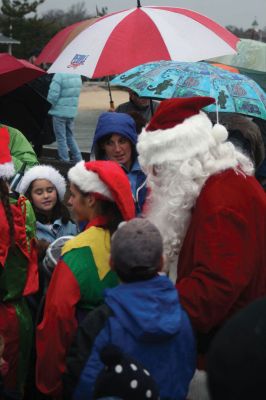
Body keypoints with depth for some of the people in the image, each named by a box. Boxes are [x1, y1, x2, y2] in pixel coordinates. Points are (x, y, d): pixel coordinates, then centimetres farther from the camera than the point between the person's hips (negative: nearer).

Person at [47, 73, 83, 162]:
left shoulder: (58, 76, -20)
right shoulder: (77, 76, 2)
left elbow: (53, 95, -20)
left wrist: (53, 105, -2)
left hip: (59, 112, -7)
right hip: (72, 112, 7)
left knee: (61, 138, 3)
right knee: (70, 137, 19)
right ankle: (78, 161, 20)